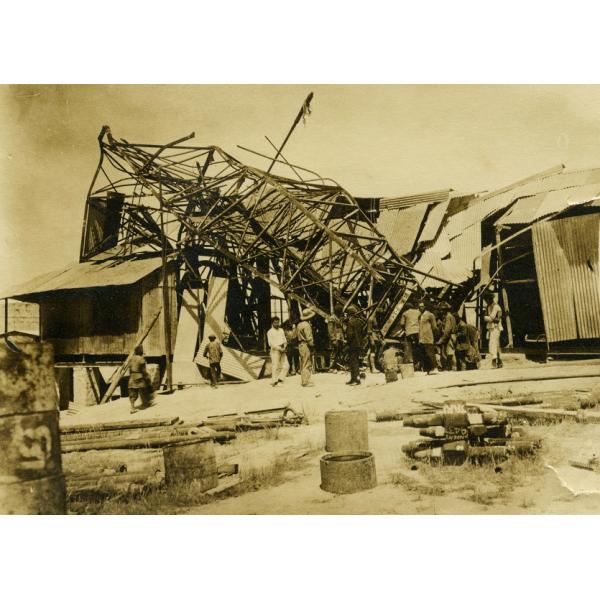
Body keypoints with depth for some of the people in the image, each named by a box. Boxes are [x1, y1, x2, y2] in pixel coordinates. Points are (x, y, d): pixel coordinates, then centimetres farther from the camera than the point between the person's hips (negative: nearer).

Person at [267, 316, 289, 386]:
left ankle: (280, 378, 9)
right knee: (275, 366, -7)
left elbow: (285, 340, 15)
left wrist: (284, 346, -6)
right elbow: (270, 343, -9)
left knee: (286, 365, -2)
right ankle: (274, 381, -1)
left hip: (282, 350, 6)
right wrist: (279, 348, -16)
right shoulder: (270, 332, -2)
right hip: (275, 350, -5)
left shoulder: (281, 330, 15)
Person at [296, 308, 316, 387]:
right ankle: (306, 382, -5)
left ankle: (303, 380, 20)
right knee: (307, 364, -6)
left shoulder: (299, 325, 14)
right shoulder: (306, 325, -16)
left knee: (303, 364, 14)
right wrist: (312, 346, -12)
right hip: (306, 345, -10)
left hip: (300, 344, 10)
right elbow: (309, 338, -19)